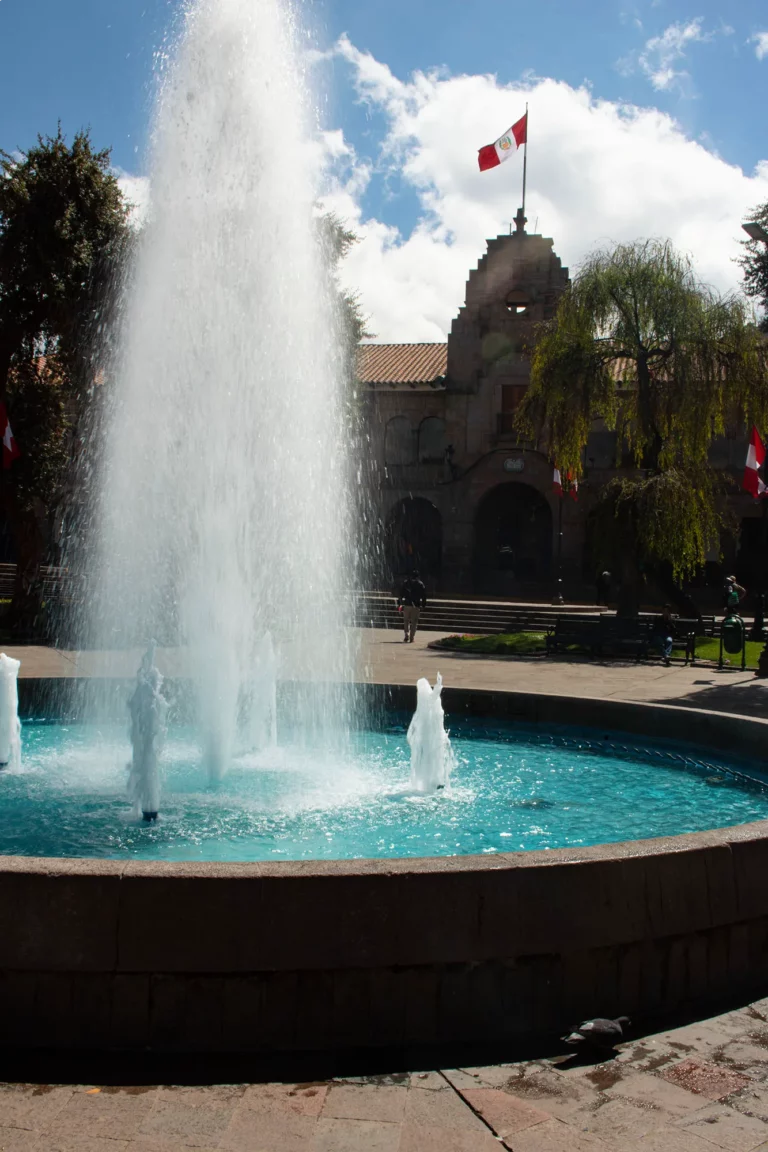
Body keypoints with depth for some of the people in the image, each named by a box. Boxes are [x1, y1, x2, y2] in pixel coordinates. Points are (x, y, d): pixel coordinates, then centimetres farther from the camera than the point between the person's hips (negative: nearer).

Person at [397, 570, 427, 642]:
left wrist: (399, 603, 7)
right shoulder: (420, 584, 4)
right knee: (414, 622, 5)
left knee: (406, 621, 12)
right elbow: (424, 596, 3)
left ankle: (406, 635, -4)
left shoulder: (406, 583, 5)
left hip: (407, 604, 0)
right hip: (416, 606, 0)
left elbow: (401, 594, 4)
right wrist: (423, 605, 9)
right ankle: (411, 638, 2)